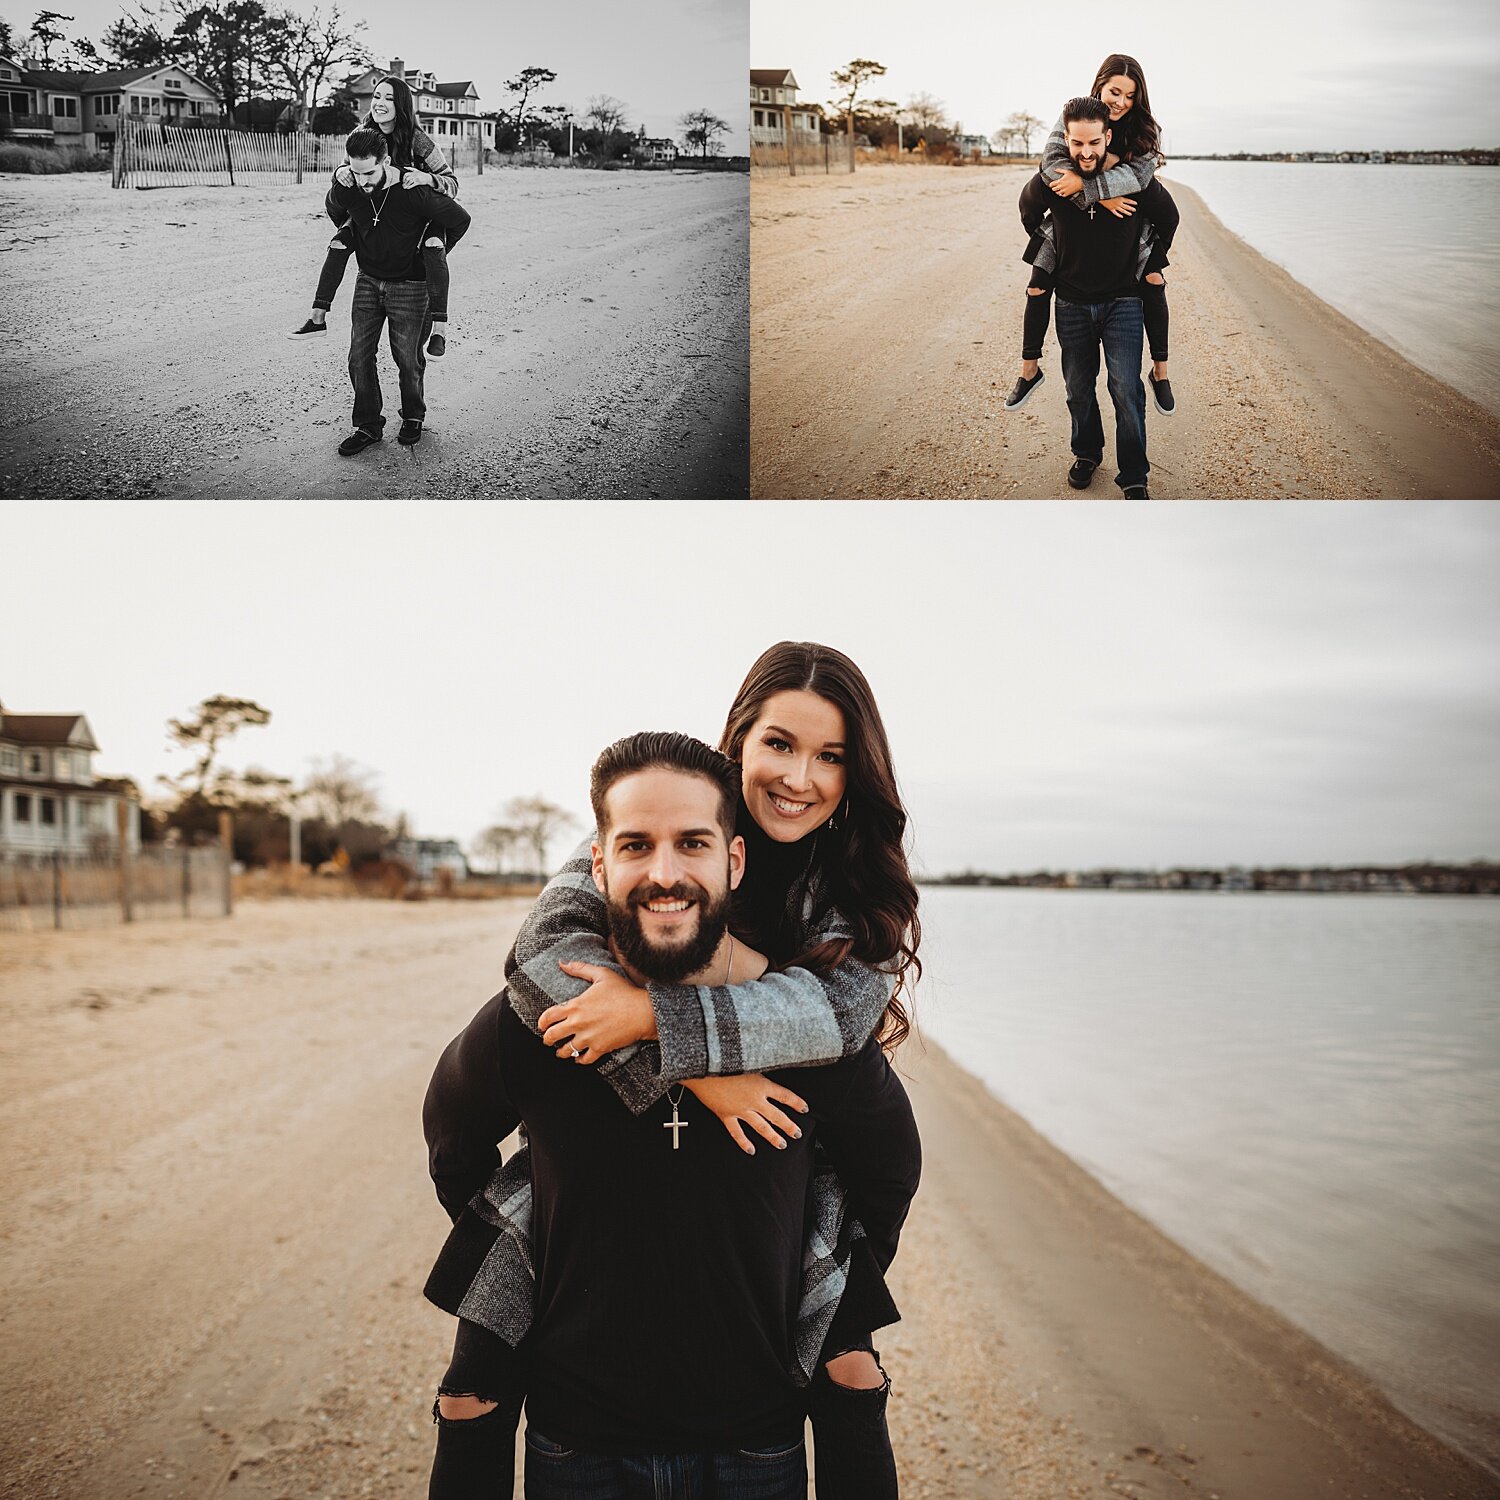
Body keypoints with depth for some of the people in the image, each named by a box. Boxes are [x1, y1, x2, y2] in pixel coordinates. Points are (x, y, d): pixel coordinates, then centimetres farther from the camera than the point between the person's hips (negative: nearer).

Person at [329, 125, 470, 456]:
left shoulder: (414, 193, -26)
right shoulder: (345, 190, -14)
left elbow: (460, 220, -11)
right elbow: (334, 210, 14)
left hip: (409, 285, -4)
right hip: (368, 280, 4)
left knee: (407, 357, 4)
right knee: (359, 355, 0)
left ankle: (413, 417, 27)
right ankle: (368, 425, 11)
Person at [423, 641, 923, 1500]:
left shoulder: (857, 878, -8)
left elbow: (851, 1000, -27)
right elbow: (543, 951, -30)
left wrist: (660, 1018, -37)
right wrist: (693, 1070, -38)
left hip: (778, 1171, 2)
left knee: (849, 1380, -4)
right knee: (476, 1401, -5)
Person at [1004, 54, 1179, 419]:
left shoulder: (1145, 130, -15)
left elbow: (1140, 173, -32)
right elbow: (1052, 160, -31)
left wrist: (1084, 184, -41)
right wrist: (1102, 196, -38)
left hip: (1124, 220, 0)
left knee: (1152, 279, -14)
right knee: (1038, 287, -5)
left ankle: (1160, 371, -1)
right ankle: (1029, 370, 14)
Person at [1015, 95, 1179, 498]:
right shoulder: (1049, 182, -12)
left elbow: (1168, 218, 6)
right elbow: (1029, 211, 13)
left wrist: (1151, 265, 9)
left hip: (1122, 301, -2)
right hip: (1072, 302, 2)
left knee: (1126, 389, -9)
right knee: (1079, 389, 13)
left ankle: (1134, 477, -1)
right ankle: (1087, 454, 35)